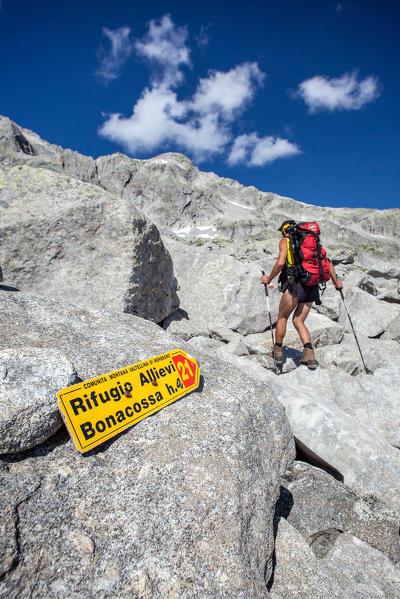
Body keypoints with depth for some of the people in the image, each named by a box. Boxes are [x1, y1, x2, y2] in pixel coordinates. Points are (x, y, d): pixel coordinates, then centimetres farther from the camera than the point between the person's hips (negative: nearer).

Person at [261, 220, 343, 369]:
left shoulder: (285, 241, 8)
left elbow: (280, 262, -8)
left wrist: (269, 279, 4)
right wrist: (336, 282, 25)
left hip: (297, 282, -5)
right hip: (313, 287, 6)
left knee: (282, 317, 11)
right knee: (299, 321, 13)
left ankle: (278, 352, 16)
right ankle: (309, 355, -1)